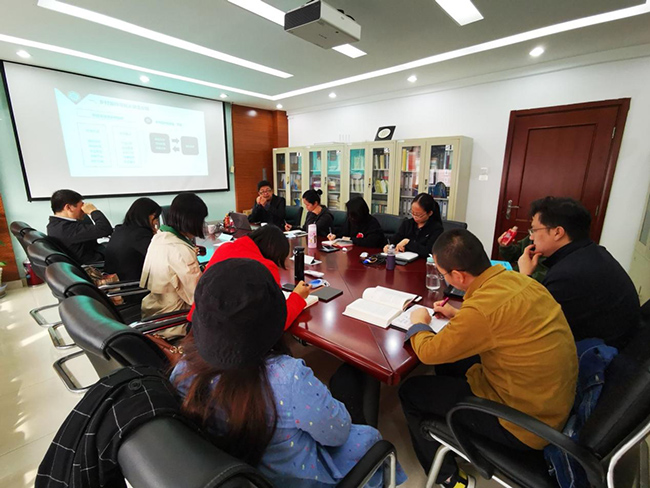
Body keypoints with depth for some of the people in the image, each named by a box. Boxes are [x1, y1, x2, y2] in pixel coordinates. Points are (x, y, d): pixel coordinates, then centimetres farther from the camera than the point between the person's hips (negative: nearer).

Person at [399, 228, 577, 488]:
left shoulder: (482, 307, -33)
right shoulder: (520, 280, -8)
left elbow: (428, 352, -19)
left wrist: (419, 323, 0)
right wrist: (458, 314, 8)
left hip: (523, 426, -8)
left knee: (410, 391, 2)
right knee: (450, 367, 23)